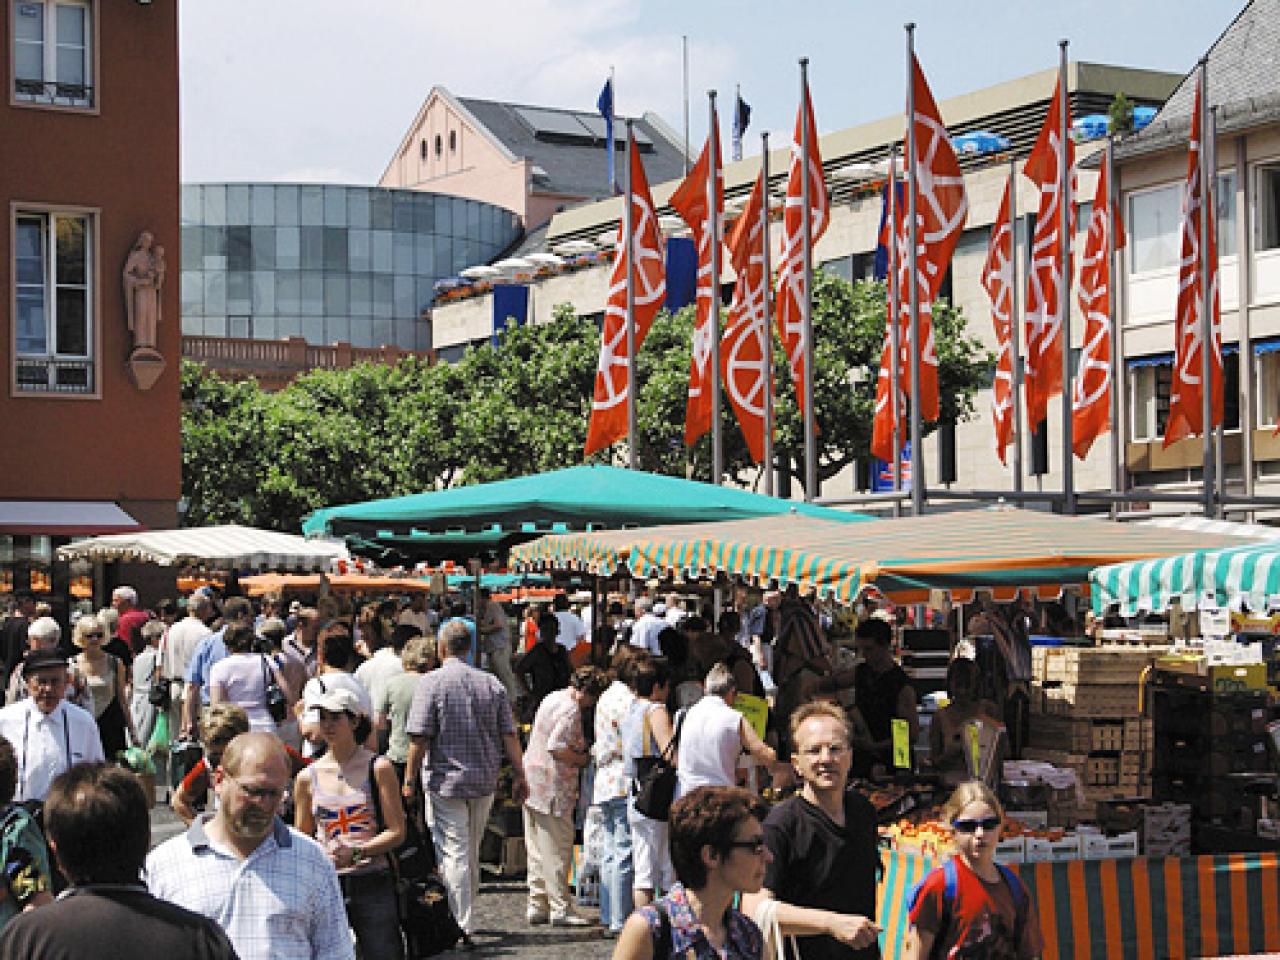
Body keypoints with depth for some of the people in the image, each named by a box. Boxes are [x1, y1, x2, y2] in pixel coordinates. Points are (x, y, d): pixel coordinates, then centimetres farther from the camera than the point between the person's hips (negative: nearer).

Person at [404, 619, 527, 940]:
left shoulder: (431, 682, -9)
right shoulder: (491, 683, 4)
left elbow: (419, 738, -13)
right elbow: (509, 735, 3)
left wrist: (410, 780, -7)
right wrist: (519, 775, 8)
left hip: (446, 780, -5)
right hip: (485, 781, 5)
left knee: (453, 853, -3)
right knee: (472, 853, 17)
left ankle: (462, 927, -6)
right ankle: (466, 916, 28)